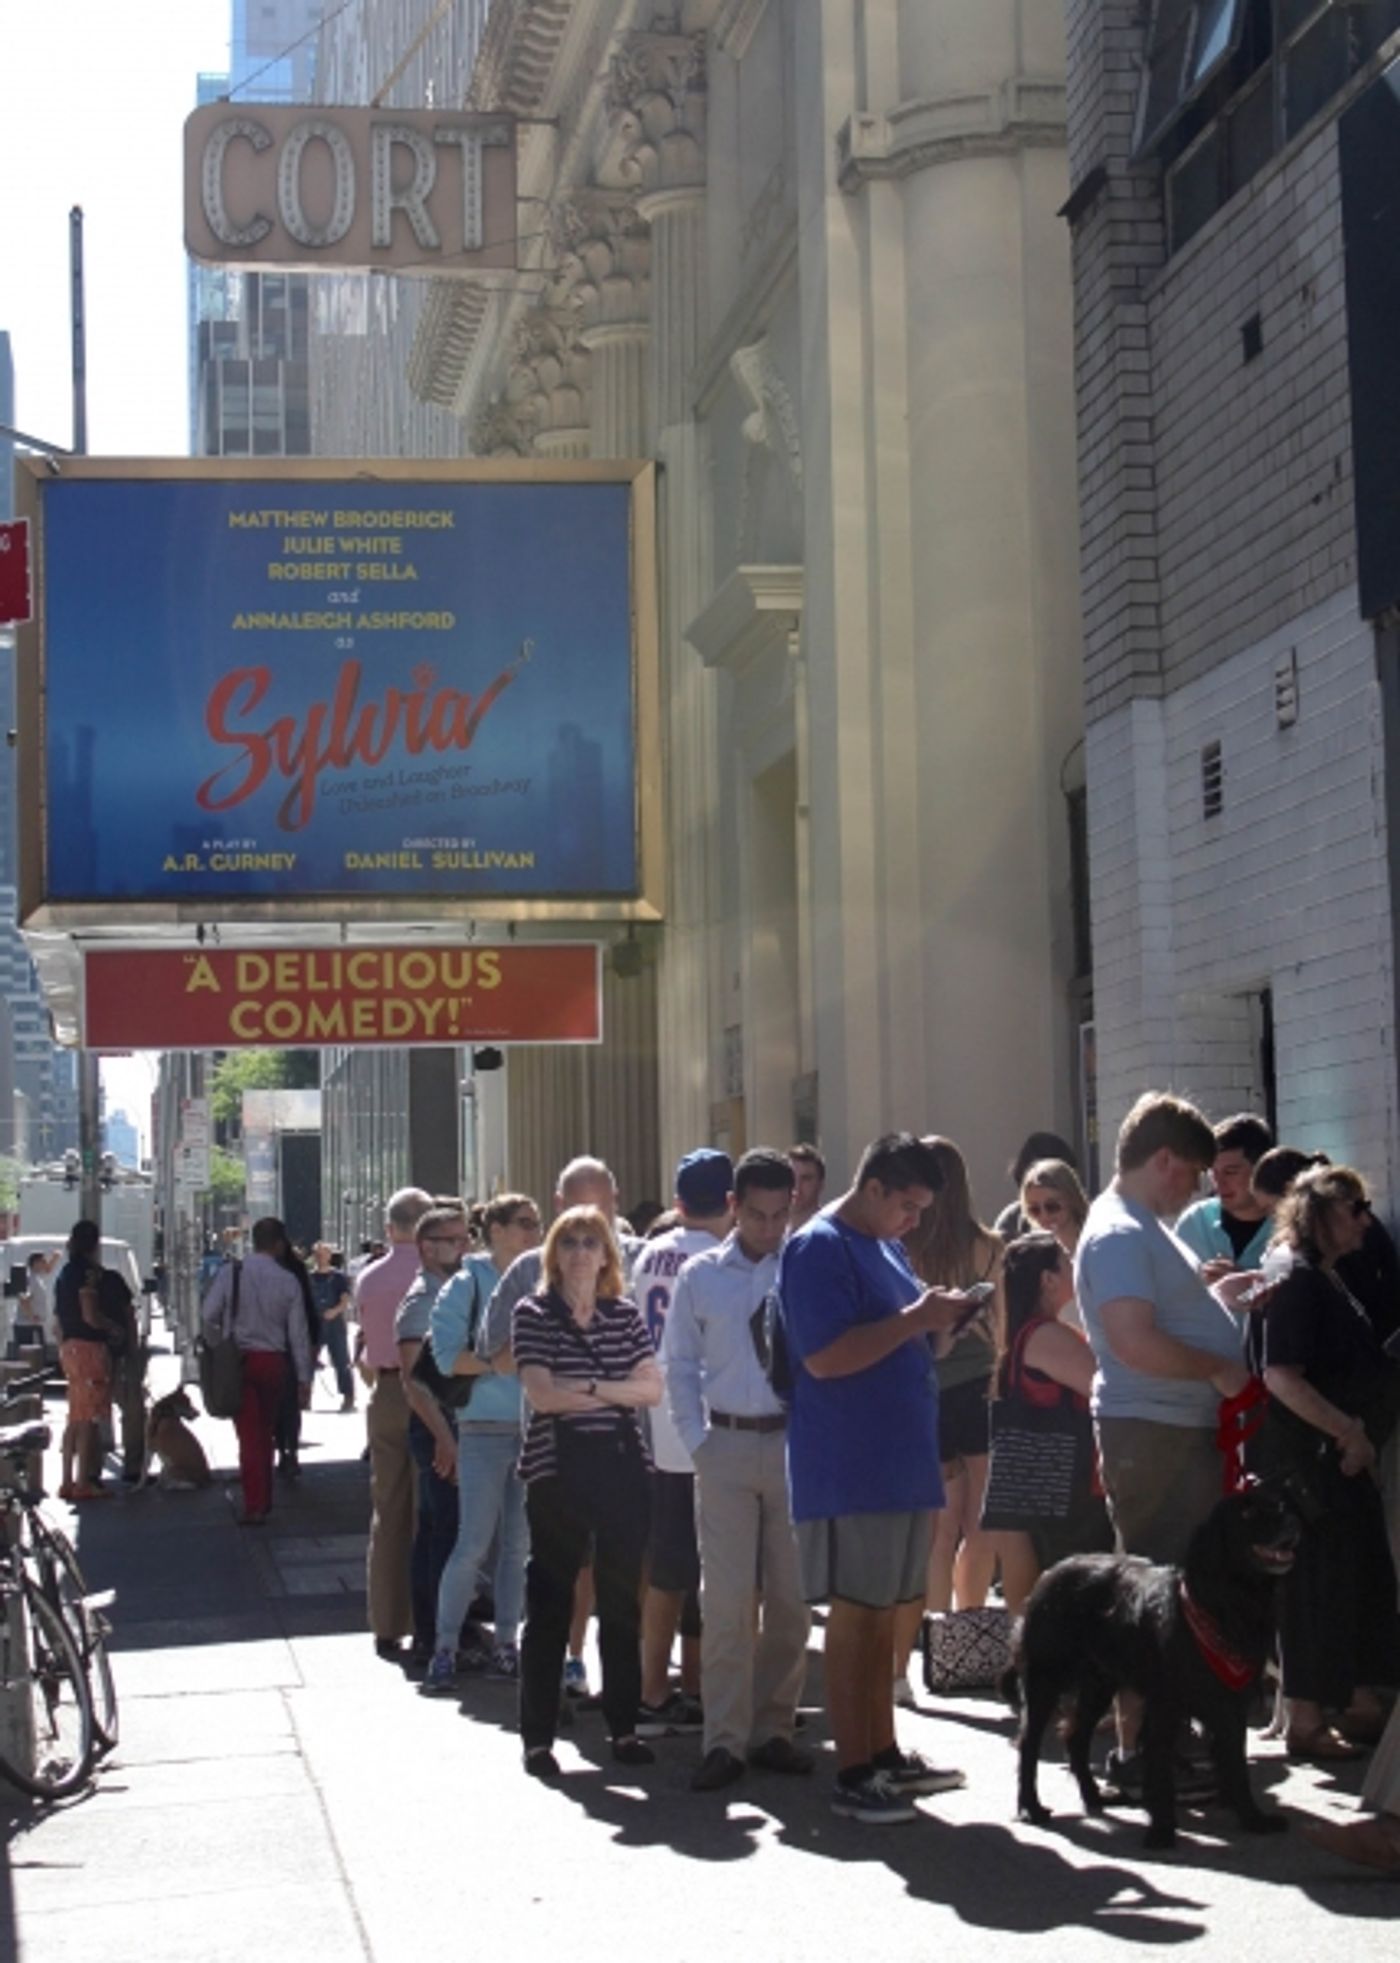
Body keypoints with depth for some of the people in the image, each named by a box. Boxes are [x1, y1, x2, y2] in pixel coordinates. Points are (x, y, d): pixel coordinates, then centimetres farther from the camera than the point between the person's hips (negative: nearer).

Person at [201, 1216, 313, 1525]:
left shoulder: (231, 1272, -6)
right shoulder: (288, 1281, -3)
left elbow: (209, 1315, -10)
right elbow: (298, 1332, -1)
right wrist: (303, 1377, 5)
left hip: (239, 1359, -2)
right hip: (273, 1361, 2)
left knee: (249, 1433, -1)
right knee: (265, 1432, 17)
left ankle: (254, 1505, -6)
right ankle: (264, 1499, 27)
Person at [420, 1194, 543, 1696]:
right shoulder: (468, 1284, -1)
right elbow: (446, 1354, -8)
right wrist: (497, 1363, -18)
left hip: (536, 1427, 4)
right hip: (486, 1428, -4)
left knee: (520, 1543, 7)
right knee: (474, 1542, -6)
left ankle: (505, 1642, 16)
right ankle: (444, 1649, 1)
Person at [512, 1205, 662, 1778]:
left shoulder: (625, 1316, 10)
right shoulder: (533, 1314, 0)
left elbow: (653, 1389, 0)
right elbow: (541, 1394, -10)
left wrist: (589, 1389, -11)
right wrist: (617, 1393, -5)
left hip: (623, 1467, 3)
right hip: (558, 1469, -3)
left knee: (622, 1601, 8)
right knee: (549, 1603, 1)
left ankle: (623, 1726, 18)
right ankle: (538, 1736, 8)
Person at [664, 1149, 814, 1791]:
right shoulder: (701, 1275, 7)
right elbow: (679, 1363, 11)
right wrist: (696, 1441, 2)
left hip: (793, 1443, 0)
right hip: (726, 1447, 0)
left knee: (791, 1598, 5)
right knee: (727, 1599, -3)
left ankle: (772, 1729, 16)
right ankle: (724, 1740, 1)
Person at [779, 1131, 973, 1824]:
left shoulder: (886, 1247, 17)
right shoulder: (819, 1248, -13)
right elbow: (825, 1357, -22)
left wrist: (933, 1318, 9)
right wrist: (913, 1320, -21)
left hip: (901, 1462, 9)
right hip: (850, 1472, -9)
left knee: (884, 1613, 14)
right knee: (855, 1614, -4)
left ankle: (884, 1754, 23)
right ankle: (852, 1776, 1)